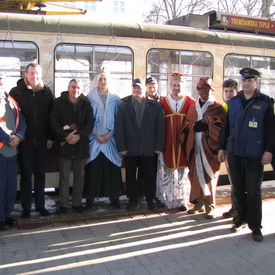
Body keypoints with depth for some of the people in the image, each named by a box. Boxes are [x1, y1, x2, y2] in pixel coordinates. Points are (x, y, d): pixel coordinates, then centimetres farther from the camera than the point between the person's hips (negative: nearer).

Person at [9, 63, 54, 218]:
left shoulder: (47, 92, 6)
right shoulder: (16, 92, 0)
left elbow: (52, 115, 6)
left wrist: (50, 137, 1)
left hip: (41, 140, 2)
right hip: (25, 140, -2)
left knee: (40, 174, 9)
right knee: (26, 174, 5)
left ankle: (40, 205, 19)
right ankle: (26, 207, 14)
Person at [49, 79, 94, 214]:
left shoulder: (86, 104, 7)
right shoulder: (59, 102, 1)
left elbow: (90, 123, 2)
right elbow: (53, 122, -4)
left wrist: (79, 136, -12)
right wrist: (66, 136, -15)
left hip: (81, 144, 2)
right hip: (64, 144, -2)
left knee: (79, 176, 8)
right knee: (64, 176, 1)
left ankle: (77, 203, 20)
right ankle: (64, 204, 12)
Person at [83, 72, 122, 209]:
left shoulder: (115, 98, 9)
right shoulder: (90, 97, 6)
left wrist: (110, 133, -6)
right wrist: (97, 135, -7)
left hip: (110, 139, 1)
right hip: (94, 139, -1)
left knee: (112, 168, 0)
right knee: (93, 168, -1)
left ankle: (114, 197, 8)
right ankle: (90, 198, 7)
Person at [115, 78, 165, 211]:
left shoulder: (154, 105, 4)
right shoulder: (123, 104, 3)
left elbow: (160, 126, 2)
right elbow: (119, 127, -1)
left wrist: (159, 146, -4)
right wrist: (121, 147, -7)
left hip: (148, 149, 0)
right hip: (130, 148, 1)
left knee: (149, 175, 7)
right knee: (130, 175, 10)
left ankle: (150, 199, 23)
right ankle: (132, 200, 24)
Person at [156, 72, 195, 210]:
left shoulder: (190, 103, 0)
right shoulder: (163, 102, 1)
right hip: (167, 143, 0)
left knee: (182, 172, 6)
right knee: (166, 171, 7)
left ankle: (182, 200, 18)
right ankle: (165, 199, 20)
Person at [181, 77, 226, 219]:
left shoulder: (217, 108, 2)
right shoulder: (193, 107, 16)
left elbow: (220, 127, -8)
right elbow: (186, 124, 13)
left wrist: (207, 126, -19)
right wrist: (194, 126, -7)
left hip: (209, 148, -4)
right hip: (194, 147, 4)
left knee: (209, 176, -3)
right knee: (195, 175, 7)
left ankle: (209, 207, 7)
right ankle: (199, 203, 21)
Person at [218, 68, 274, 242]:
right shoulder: (234, 102, 10)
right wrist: (223, 148, 12)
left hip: (255, 155, -4)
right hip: (234, 153, 4)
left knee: (253, 191, 2)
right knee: (238, 189, 12)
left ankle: (255, 227, 12)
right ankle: (242, 219, 28)